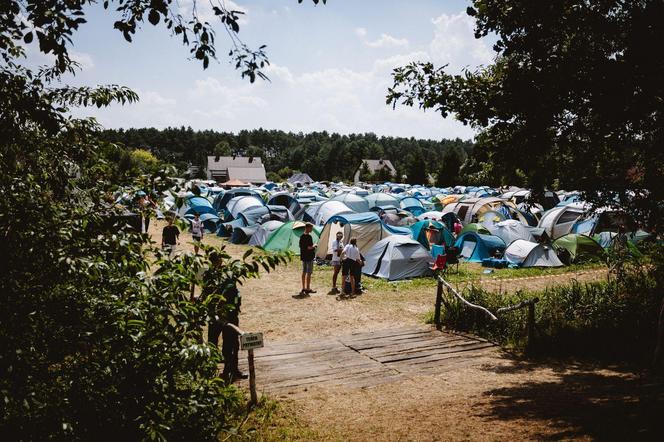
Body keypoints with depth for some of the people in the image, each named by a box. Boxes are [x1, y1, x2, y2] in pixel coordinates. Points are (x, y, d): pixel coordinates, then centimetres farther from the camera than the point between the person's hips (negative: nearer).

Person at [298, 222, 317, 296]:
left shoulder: (302, 236, 10)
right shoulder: (308, 236, -18)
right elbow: (309, 247, -23)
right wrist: (314, 245, -3)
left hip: (303, 256, 9)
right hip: (309, 257, -9)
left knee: (304, 272, 13)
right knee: (309, 273, -1)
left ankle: (303, 288, 19)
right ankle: (308, 289, 3)